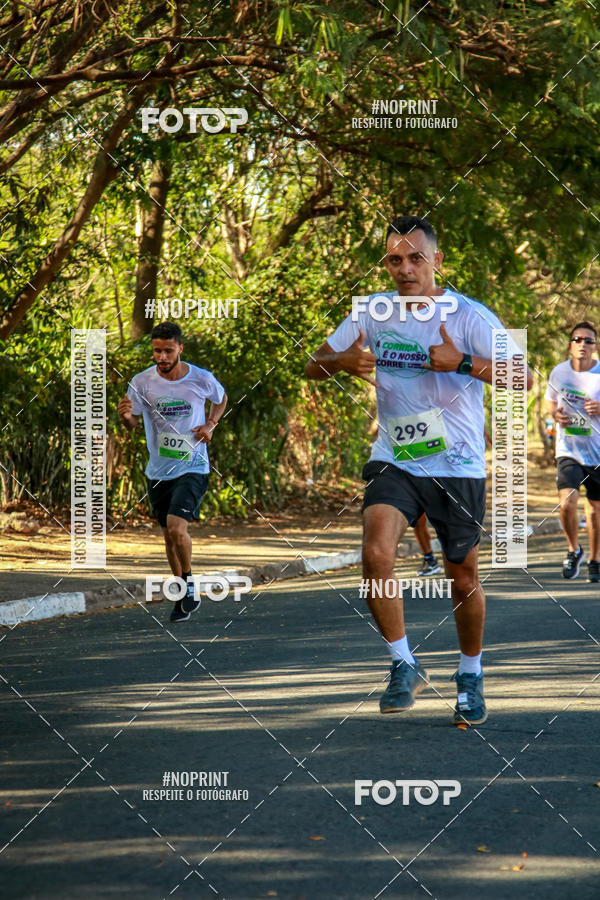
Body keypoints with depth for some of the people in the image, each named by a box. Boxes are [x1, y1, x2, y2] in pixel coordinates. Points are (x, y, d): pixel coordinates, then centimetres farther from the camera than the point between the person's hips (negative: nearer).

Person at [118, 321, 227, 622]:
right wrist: (125, 415, -26)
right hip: (158, 471, 3)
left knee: (176, 527, -21)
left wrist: (211, 424, -3)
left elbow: (221, 399, 15)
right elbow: (131, 424, -2)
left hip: (192, 468, -3)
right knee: (168, 534, 12)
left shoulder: (202, 379, -7)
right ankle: (184, 596, 29)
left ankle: (189, 583, 1)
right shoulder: (141, 382, -6)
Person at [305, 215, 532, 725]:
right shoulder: (373, 314, 3)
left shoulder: (469, 316, -8)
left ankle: (471, 677, 32)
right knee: (376, 554, -23)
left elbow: (522, 379, -14)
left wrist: (462, 363, -27)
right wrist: (341, 363, -14)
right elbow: (314, 367, 9)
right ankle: (405, 667, -8)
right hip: (394, 462, 2)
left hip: (458, 467, -2)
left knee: (464, 582, 7)